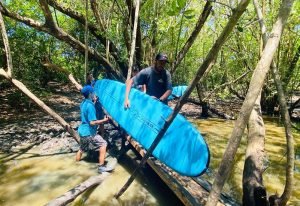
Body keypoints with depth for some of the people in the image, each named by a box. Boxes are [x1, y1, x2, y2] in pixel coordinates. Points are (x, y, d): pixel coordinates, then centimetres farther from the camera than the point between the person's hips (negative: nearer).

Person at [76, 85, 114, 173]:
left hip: (82, 131, 10)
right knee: (103, 144, -8)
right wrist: (104, 120, -17)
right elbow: (92, 122, -26)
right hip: (88, 133, -10)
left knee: (82, 148, 26)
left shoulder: (83, 103, 6)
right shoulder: (90, 105, -22)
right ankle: (101, 166, -5)